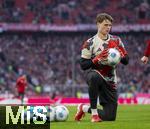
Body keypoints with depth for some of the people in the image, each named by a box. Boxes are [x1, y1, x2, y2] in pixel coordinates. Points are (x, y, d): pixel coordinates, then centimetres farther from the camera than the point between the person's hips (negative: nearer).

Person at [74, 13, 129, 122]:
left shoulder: (116, 40, 7)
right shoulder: (90, 43, -5)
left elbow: (126, 61, 5)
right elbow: (83, 65, -8)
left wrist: (118, 52, -14)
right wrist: (97, 59, -21)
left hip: (110, 81, 4)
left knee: (110, 117, 1)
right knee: (95, 77, -45)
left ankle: (84, 108, 29)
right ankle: (94, 112, -29)